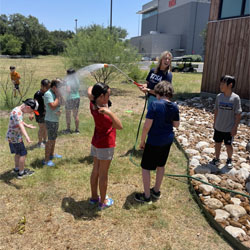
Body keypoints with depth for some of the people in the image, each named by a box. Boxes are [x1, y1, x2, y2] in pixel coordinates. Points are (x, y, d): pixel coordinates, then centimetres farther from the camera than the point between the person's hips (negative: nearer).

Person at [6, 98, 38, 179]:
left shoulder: (20, 111, 4)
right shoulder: (16, 112, -28)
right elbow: (20, 125, -43)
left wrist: (27, 125, 37)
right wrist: (27, 137, -54)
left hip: (13, 137, 10)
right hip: (14, 137, -10)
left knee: (18, 153, 23)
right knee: (23, 154, 1)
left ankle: (17, 168, 40)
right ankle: (21, 173, 12)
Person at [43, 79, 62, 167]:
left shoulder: (55, 94, 7)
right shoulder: (48, 94, -19)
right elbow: (53, 106, -27)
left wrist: (59, 111, -3)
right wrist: (57, 96, -19)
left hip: (56, 120, 9)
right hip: (50, 120, -9)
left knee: (54, 138, 20)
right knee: (50, 140, -4)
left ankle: (52, 154, 37)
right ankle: (46, 160, 5)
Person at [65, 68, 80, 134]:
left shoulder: (68, 81, -13)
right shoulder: (77, 80, 6)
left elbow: (68, 90, -23)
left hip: (70, 98, -6)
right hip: (77, 98, 6)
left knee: (68, 115, 7)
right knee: (76, 115, 11)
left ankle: (68, 129, 12)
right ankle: (77, 129, 14)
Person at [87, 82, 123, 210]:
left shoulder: (93, 104, -6)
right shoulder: (102, 113, -29)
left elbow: (89, 91, 14)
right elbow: (119, 126, -35)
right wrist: (109, 112, -42)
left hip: (96, 143, 8)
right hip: (105, 145, -8)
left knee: (95, 171, 19)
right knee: (103, 174, 6)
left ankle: (94, 197, 35)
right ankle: (103, 202, 22)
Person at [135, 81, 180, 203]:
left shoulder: (154, 104, -20)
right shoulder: (174, 107, -2)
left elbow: (147, 126, -20)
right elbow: (176, 124, 9)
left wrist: (142, 141, -9)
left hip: (154, 141, -6)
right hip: (168, 140, 7)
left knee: (145, 167, 9)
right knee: (161, 165, 22)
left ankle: (146, 196, 18)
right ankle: (156, 191, 36)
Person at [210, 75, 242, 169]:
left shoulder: (235, 98, -15)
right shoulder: (219, 96, -5)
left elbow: (238, 115, -11)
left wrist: (235, 128, -11)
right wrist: (214, 123, 10)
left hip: (229, 129, -3)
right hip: (218, 127, 3)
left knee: (228, 145, 11)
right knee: (217, 143, 15)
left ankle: (229, 159, 36)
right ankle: (217, 159, 34)